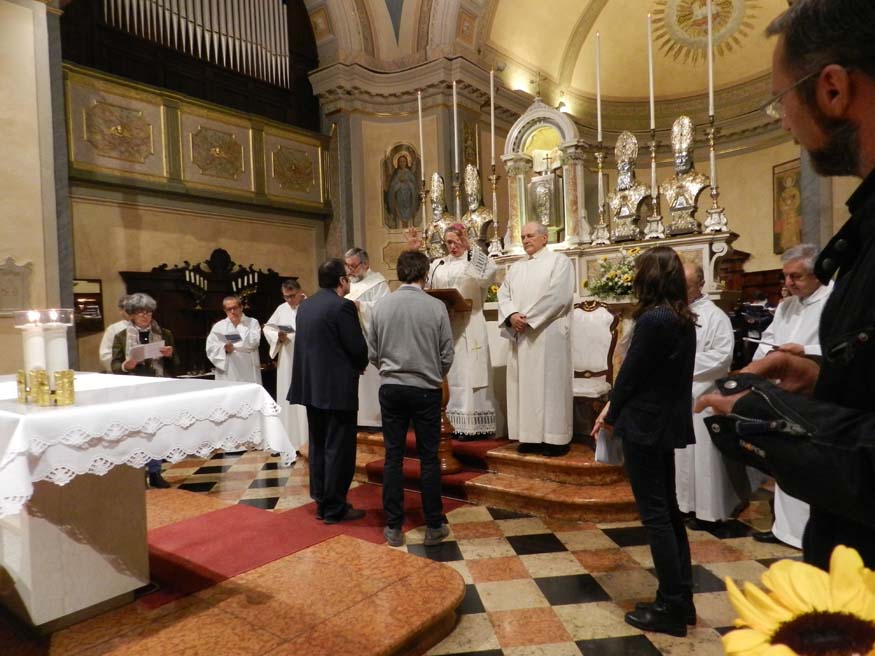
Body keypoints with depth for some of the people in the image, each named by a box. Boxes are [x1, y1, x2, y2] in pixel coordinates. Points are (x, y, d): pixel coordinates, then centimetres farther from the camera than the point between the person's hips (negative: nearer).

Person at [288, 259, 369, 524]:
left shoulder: (304, 306, 9)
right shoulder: (343, 305, -14)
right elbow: (358, 348, -15)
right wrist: (360, 366, 7)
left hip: (311, 385, 8)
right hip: (337, 387, -8)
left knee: (318, 445, 15)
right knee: (338, 449, 2)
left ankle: (322, 503, 24)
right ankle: (335, 508, 10)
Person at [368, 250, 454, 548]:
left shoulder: (381, 306, -3)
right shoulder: (436, 306, -9)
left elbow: (372, 352, 4)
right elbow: (447, 355, -4)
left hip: (391, 388, 2)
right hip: (426, 389, -2)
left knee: (393, 456, 10)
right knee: (429, 458, 9)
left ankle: (394, 528, 18)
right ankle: (433, 526, 19)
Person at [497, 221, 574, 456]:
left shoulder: (559, 261, 1)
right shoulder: (516, 267, 20)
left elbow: (557, 296, -12)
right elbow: (503, 294, 11)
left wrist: (528, 318, -13)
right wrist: (512, 315, -10)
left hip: (548, 334, -6)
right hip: (521, 335, 6)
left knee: (550, 383, -4)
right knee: (524, 384, 5)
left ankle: (555, 438, 2)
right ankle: (531, 436, 12)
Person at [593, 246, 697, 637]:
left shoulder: (653, 320, -20)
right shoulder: (683, 319, 8)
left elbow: (631, 372, -14)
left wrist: (610, 415, 1)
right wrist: (615, 406, 9)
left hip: (646, 426, -9)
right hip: (669, 423, 9)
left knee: (654, 514, 2)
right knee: (668, 509, 17)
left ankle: (670, 608, 13)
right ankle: (682, 599, 28)